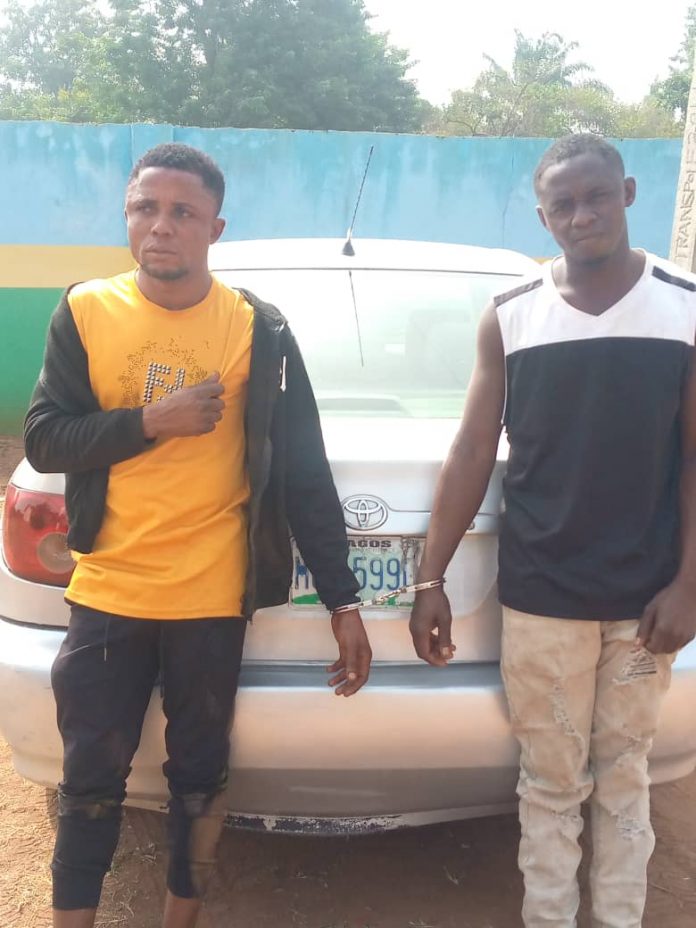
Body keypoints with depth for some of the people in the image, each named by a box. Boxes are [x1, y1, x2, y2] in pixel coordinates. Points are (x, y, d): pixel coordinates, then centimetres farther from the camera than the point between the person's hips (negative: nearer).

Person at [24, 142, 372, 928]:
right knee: (90, 778, 12)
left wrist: (342, 599, -7)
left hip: (211, 597, -1)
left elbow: (304, 473, -4)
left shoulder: (258, 329, -6)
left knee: (198, 777, 14)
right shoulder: (84, 313, 0)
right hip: (106, 593, 1)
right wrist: (150, 423, -17)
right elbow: (42, 441, -2)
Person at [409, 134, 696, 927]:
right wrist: (430, 578, -1)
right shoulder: (509, 317, 0)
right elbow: (473, 452, 0)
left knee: (622, 778, 15)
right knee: (552, 781, 11)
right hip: (539, 596, 0)